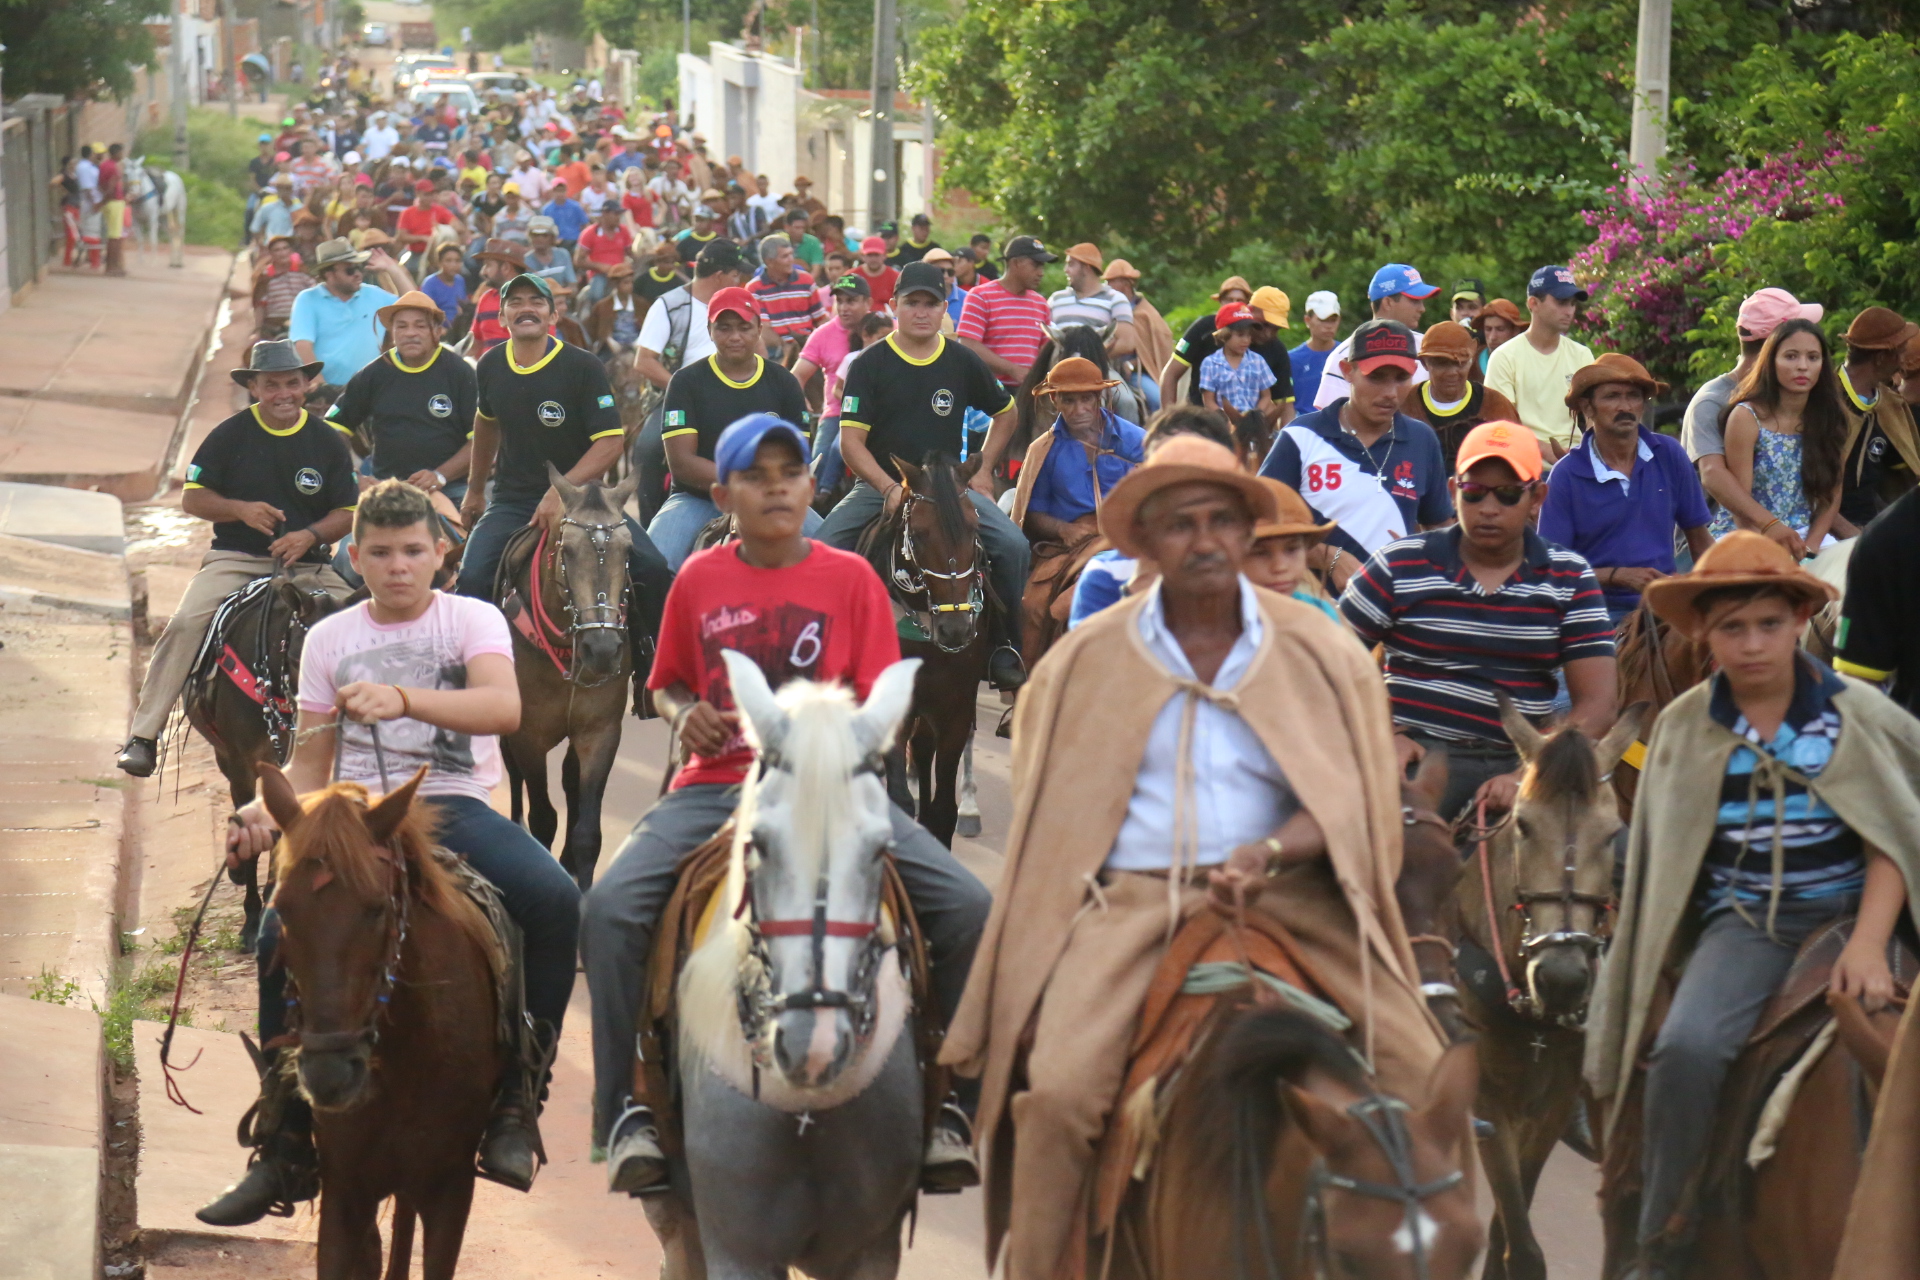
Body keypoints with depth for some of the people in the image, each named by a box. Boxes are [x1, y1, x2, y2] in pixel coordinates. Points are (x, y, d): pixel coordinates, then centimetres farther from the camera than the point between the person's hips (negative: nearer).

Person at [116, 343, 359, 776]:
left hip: (305, 565, 2)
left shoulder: (327, 443, 4)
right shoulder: (230, 435, 1)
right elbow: (192, 498, 1)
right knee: (185, 624, -24)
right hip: (235, 559, -2)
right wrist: (240, 509, -17)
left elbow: (347, 512, 5)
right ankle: (142, 736, -20)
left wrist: (310, 535, -15)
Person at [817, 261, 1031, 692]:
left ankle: (1004, 649, -6)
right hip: (878, 486, -1)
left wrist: (982, 470, 11)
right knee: (822, 546, -26)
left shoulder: (963, 362, 7)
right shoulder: (869, 364, 0)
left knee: (1013, 545, -21)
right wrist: (889, 488, -20)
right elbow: (850, 440, -6)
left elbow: (1005, 413, 23)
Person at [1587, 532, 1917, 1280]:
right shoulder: (1685, 729, 5)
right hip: (1745, 920, 0)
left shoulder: (1855, 713, 1)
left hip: (1848, 912, 0)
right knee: (1688, 1046, -26)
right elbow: (1668, 856, 8)